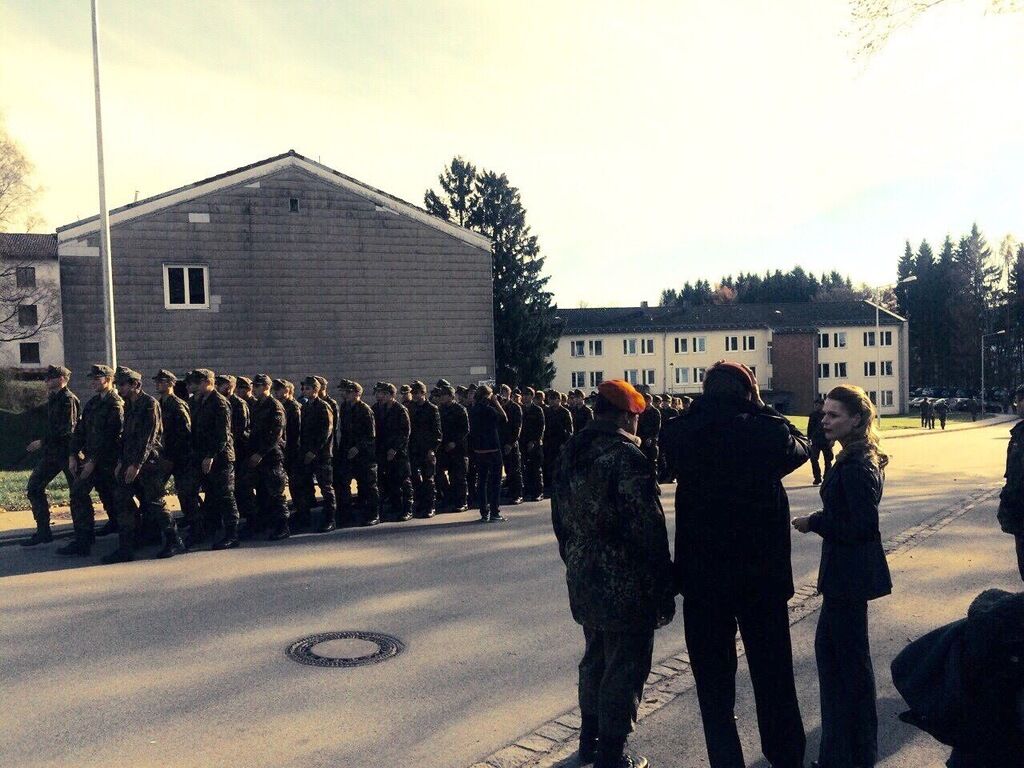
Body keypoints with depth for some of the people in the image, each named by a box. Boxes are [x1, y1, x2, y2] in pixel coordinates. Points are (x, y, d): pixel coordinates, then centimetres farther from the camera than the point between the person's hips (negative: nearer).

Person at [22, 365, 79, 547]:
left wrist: (42, 442, -19)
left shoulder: (68, 399, -14)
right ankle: (43, 532, 11)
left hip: (67, 451, -9)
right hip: (52, 452, 9)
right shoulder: (53, 398, 13)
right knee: (34, 487, 5)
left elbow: (67, 429, -22)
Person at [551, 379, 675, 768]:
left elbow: (561, 520, 14)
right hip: (626, 585, -8)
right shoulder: (627, 457, -19)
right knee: (624, 669, 6)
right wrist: (665, 586, -11)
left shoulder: (570, 453, 6)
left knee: (596, 659, 23)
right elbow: (648, 528, -19)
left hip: (584, 579, 8)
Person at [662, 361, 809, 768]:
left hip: (701, 577, 0)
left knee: (713, 680, 13)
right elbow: (801, 445, 7)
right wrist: (761, 407, 8)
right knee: (773, 673, 19)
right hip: (764, 574, 0)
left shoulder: (680, 433, -11)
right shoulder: (766, 430, -14)